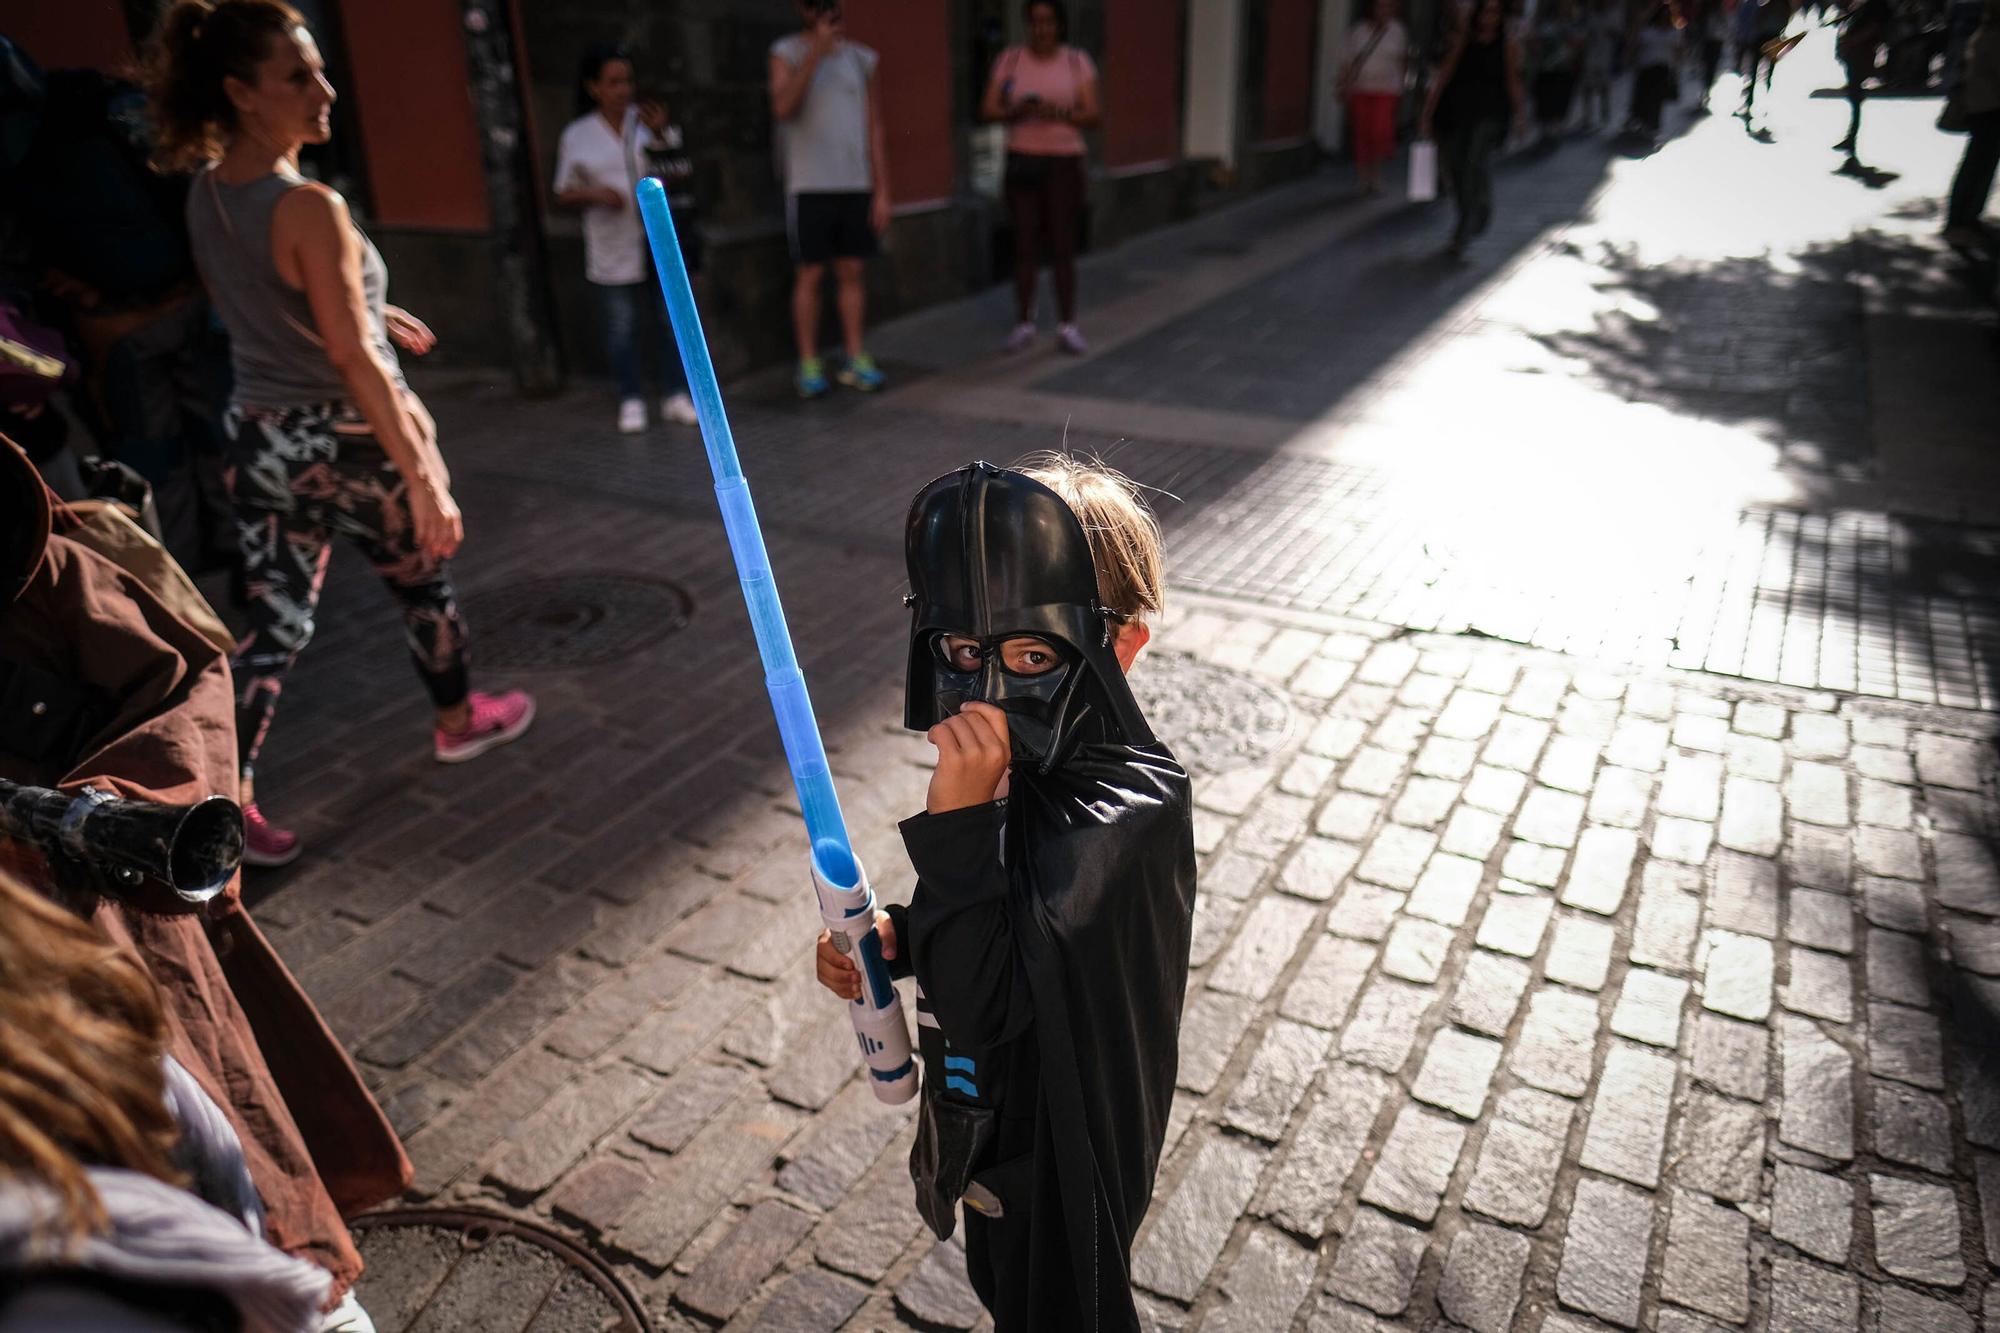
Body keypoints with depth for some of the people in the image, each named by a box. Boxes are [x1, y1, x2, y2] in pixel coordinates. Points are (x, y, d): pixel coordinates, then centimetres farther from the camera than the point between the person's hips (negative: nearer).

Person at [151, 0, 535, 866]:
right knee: (423, 580, 18)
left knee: (273, 621, 11)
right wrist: (424, 481, -23)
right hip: (350, 438, -7)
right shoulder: (308, 207, -23)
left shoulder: (205, 192, 2)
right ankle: (459, 721, 39)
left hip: (261, 435, 7)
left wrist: (370, 312, 28)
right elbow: (355, 360, -25)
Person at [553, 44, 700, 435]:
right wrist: (594, 194, -13)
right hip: (611, 252, -1)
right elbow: (564, 194, 7)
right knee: (621, 328, 2)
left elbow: (683, 175, 1)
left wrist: (661, 135, -11)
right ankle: (631, 400, 15)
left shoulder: (649, 121, 5)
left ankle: (675, 395, 19)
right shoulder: (577, 135, 3)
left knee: (669, 321, 6)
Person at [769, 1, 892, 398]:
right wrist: (816, 52, -22)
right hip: (809, 186, -3)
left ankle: (855, 360, 12)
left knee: (851, 273, 5)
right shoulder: (787, 52, 1)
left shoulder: (861, 59, 9)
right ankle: (809, 366, 5)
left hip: (856, 186, 3)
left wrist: (882, 191, 4)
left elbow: (876, 128, 9)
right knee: (809, 275, -1)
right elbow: (782, 109, -17)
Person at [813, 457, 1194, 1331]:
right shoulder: (1027, 757, -10)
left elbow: (982, 998, -36)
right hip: (1002, 1122, 8)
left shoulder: (1116, 818, -36)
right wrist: (896, 941, -8)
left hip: (1062, 1153, -7)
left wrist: (960, 814, -43)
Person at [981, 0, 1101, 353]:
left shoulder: (1077, 62, 1)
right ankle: (1024, 324, 9)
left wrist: (1059, 113, -23)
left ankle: (1067, 327, 6)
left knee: (1063, 247, -2)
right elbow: (989, 110, -2)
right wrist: (1016, 111, -22)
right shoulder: (1009, 60, 3)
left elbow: (1092, 115, -4)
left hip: (1065, 162, 0)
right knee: (1025, 245, -1)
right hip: (1022, 161, 0)